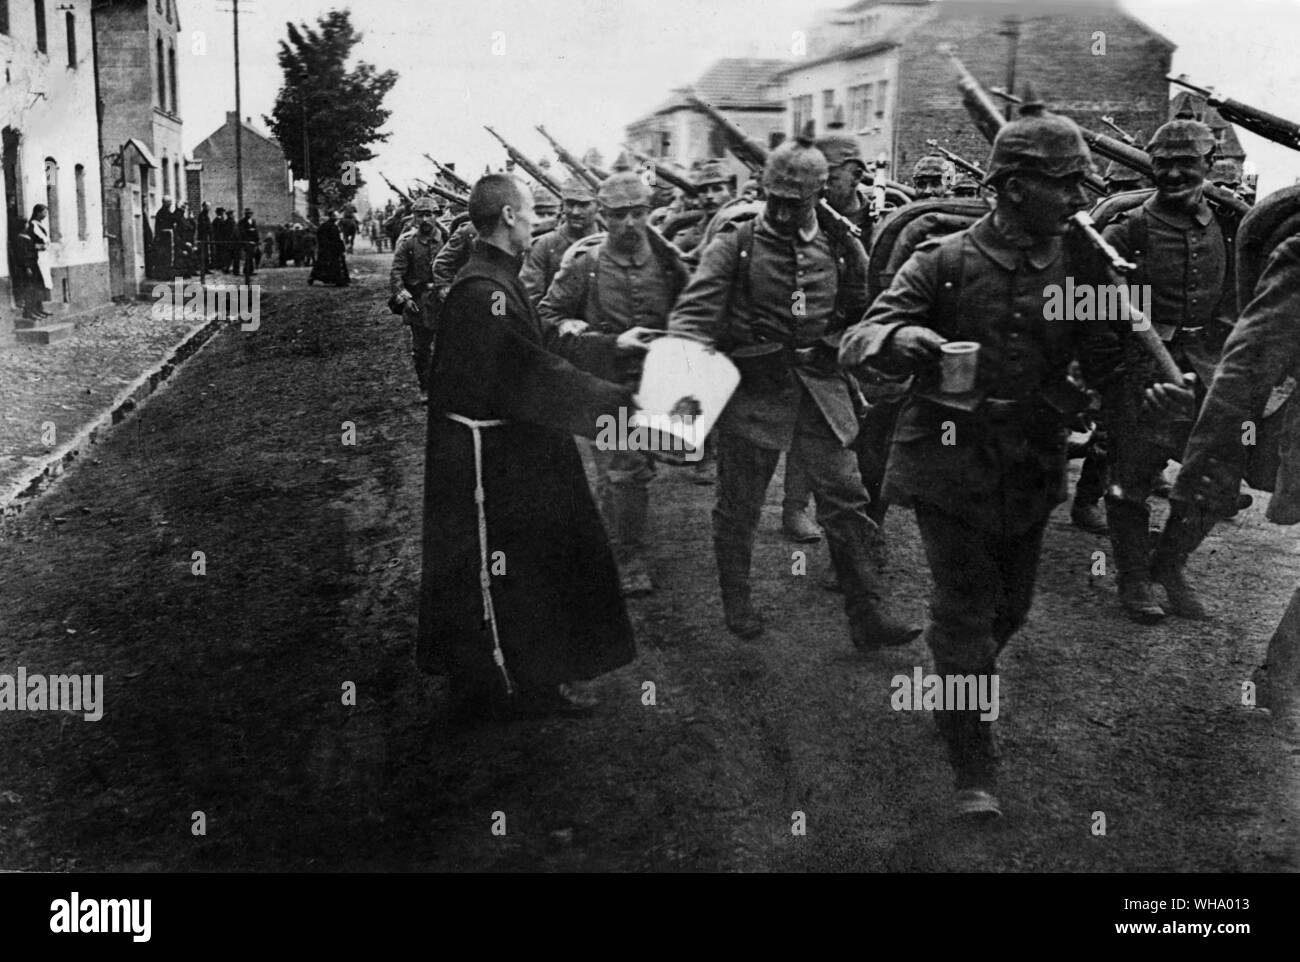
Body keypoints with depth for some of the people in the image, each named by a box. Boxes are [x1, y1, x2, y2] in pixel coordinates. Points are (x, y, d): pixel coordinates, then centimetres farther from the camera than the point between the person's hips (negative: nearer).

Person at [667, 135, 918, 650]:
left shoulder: (838, 247, 7)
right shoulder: (735, 246, -4)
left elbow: (861, 312, 20)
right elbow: (695, 309, -13)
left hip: (819, 388, 3)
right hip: (752, 388, -3)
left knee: (846, 501, 2)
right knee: (739, 505, 9)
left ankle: (867, 614, 10)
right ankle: (736, 603, 28)